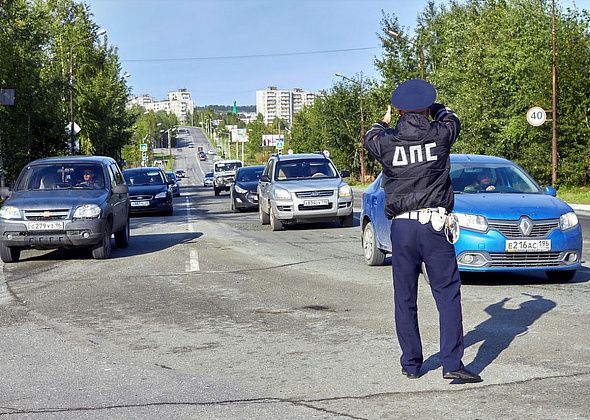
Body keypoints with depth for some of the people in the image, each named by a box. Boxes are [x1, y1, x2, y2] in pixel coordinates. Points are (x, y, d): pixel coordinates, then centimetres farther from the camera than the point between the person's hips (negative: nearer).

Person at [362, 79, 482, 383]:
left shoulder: (388, 141, -1)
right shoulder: (439, 135, -1)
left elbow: (369, 139, 25)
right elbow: (451, 119, 23)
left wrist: (384, 120, 43)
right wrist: (433, 109, 42)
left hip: (401, 227, 1)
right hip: (434, 224, -1)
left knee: (405, 299, 10)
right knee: (448, 295, 1)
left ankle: (411, 364, 15)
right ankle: (452, 363, -4)